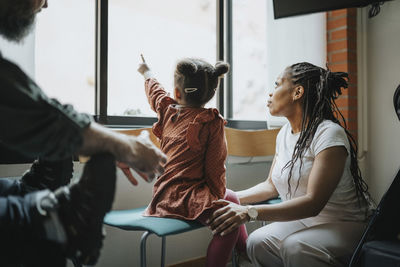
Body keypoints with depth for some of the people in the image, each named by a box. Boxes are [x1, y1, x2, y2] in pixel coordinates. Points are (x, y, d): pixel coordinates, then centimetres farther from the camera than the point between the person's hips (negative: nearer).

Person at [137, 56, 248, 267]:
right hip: (186, 198, -7)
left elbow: (153, 88, 29)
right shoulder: (212, 122, -12)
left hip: (165, 194, 8)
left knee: (230, 197, 24)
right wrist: (217, 197, 5)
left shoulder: (166, 109, 5)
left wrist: (146, 71, 50)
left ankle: (245, 250, 32)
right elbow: (215, 167, -10)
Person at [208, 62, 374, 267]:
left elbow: (313, 203, -28)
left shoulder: (329, 134, -20)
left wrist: (250, 212, -35)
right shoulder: (285, 132, 6)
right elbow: (271, 185, 14)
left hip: (346, 225, -6)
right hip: (304, 221, 6)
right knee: (257, 242, -19)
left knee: (295, 246, -34)